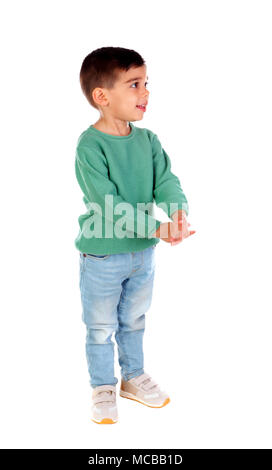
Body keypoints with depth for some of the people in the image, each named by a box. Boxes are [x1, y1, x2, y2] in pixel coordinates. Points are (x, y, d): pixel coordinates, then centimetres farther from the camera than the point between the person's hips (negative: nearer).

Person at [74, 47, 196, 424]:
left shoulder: (148, 140, -1)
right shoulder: (90, 146, -20)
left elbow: (166, 181, -9)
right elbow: (108, 203, -27)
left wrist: (178, 211, -31)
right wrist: (155, 228, -35)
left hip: (143, 252, 6)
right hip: (102, 255, -5)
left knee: (134, 321, 23)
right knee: (101, 328, 13)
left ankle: (134, 377, 44)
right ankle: (103, 388, 33)